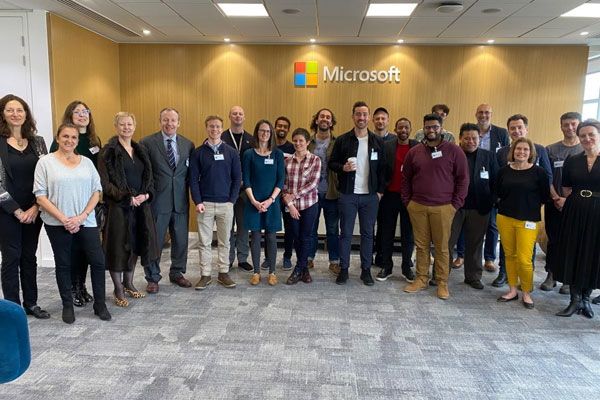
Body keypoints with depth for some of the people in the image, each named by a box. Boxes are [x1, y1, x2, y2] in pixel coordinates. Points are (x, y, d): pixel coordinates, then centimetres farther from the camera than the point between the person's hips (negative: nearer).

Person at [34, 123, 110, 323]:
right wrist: (64, 219, -13)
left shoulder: (86, 162, 8)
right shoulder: (46, 162, 0)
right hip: (57, 224, -2)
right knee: (63, 265, 10)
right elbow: (41, 196, -5)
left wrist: (82, 216, -8)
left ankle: (100, 304, 15)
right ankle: (67, 306, 25)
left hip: (86, 222, 2)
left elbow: (96, 191, 5)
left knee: (98, 261, 0)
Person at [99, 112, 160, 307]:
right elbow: (104, 181, -11)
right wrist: (127, 197, -17)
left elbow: (149, 177, 14)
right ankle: (118, 289, 14)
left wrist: (146, 194, -5)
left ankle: (128, 283, 27)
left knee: (135, 244, 12)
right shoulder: (109, 151, -5)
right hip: (118, 206, -5)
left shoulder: (141, 151, 13)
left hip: (141, 205, 6)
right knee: (118, 246, 1)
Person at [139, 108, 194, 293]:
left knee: (181, 240, 12)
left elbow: (191, 172, 11)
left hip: (180, 201, 4)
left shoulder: (188, 144, 8)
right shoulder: (147, 143, -3)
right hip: (157, 200, -3)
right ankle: (152, 278, 21)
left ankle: (177, 273, 30)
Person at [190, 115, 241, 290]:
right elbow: (193, 179, 1)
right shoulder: (198, 152, 2)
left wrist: (232, 200, -3)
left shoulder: (231, 152, 5)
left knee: (224, 241, 8)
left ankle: (223, 273, 20)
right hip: (205, 204, -1)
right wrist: (198, 202, -7)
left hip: (226, 204, 1)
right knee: (204, 242, 5)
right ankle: (205, 275, 16)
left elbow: (237, 178, 5)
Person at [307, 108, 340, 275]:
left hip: (331, 193, -1)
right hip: (312, 192, 1)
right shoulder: (308, 142, 5)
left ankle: (334, 261, 21)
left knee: (333, 230, 9)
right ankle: (309, 258, 27)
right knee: (310, 228, 12)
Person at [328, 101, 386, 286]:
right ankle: (343, 269, 15)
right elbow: (332, 163, 5)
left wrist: (380, 191, 1)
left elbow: (382, 167, 8)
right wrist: (343, 168, -16)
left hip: (370, 195, 2)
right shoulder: (342, 140, 1)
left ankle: (366, 270, 18)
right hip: (348, 194, -1)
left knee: (368, 233, 7)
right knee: (346, 233, 4)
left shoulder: (378, 141, 7)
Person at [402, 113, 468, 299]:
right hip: (417, 207, 3)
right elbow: (406, 178, 14)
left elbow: (463, 178, 0)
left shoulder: (454, 151, -1)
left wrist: (456, 204, -4)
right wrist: (407, 201, 7)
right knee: (421, 245, 9)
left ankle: (442, 283, 15)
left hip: (443, 208, -2)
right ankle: (421, 279, 21)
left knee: (442, 247, 3)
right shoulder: (414, 152, 8)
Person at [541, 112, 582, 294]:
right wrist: (556, 198, -8)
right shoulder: (550, 150, 7)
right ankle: (551, 275, 17)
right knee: (553, 240, 7)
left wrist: (569, 199, -11)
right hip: (554, 204, 1)